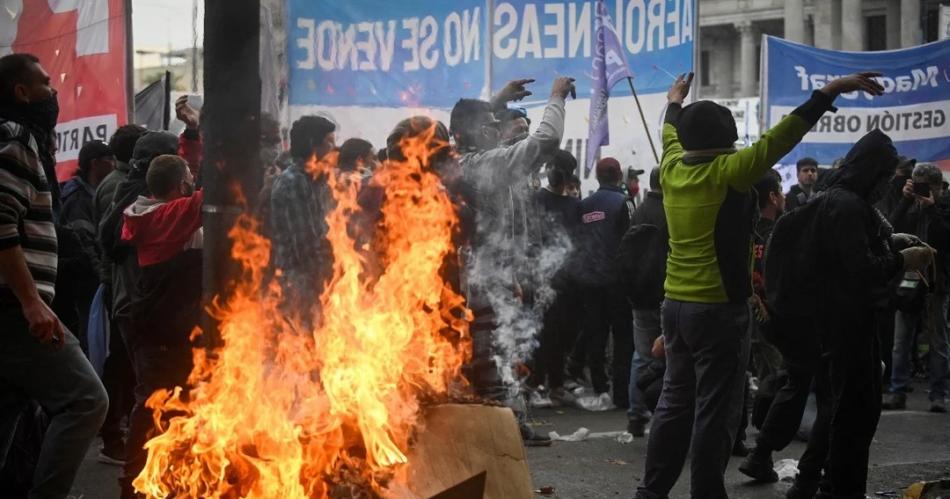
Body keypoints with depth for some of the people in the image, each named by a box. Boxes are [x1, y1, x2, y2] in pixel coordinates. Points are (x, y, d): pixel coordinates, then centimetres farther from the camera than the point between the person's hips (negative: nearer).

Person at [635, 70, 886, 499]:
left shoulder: (672, 170, 4)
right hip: (720, 309, -7)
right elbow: (779, 138, -18)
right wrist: (830, 92, -17)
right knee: (715, 411, -1)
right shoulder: (727, 172, -14)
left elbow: (672, 135, 25)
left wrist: (675, 101, 45)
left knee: (675, 403, 15)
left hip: (676, 305, 7)